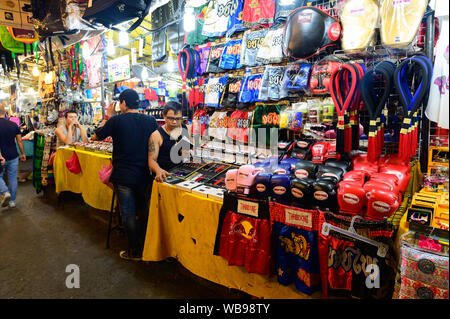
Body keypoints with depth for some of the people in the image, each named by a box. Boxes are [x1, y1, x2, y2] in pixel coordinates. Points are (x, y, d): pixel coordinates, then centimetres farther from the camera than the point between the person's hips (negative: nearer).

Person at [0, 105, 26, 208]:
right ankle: (12, 201, 18)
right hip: (13, 157, 3)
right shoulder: (14, 125, 0)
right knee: (13, 178, 11)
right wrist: (23, 154, 12)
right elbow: (19, 141, 3)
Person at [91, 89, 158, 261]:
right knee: (144, 213, 16)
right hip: (145, 175, 4)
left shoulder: (116, 121, -10)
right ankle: (146, 248, 29)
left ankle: (134, 252, 21)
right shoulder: (151, 121, -1)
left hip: (123, 177, -3)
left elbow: (95, 137, 3)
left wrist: (107, 117, 13)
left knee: (128, 214, 9)